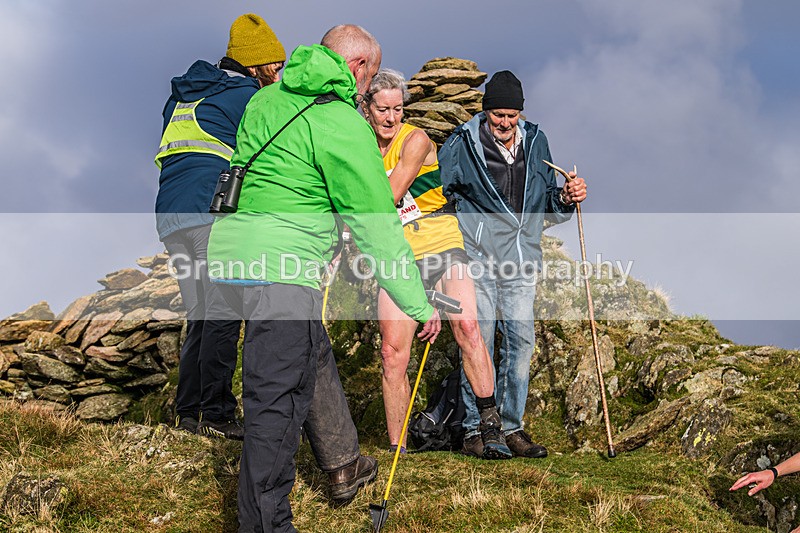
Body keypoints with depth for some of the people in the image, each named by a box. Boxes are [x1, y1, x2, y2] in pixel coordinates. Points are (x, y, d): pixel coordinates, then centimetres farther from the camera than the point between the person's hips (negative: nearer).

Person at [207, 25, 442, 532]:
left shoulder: (268, 99, 14)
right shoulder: (343, 125, -11)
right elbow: (378, 229, -10)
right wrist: (420, 305, -4)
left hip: (231, 252, 10)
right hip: (280, 268, -10)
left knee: (312, 359, 25)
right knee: (276, 401, -6)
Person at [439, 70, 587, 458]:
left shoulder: (535, 142, 11)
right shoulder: (462, 144, -3)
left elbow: (547, 203, 19)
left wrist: (566, 198, -2)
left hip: (522, 260, 4)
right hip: (478, 258, -4)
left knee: (520, 341, 3)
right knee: (478, 341, -3)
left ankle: (512, 426, 14)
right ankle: (474, 428, 8)